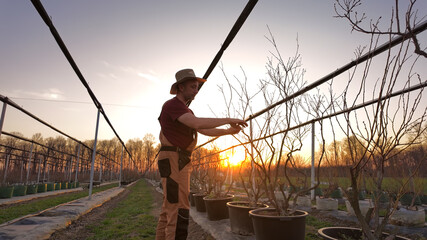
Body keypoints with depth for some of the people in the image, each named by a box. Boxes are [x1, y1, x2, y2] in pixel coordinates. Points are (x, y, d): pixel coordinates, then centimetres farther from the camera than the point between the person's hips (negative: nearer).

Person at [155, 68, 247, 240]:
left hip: (179, 163, 10)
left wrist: (229, 131, 8)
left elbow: (205, 132, 19)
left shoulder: (185, 111, 24)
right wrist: (229, 120, -21)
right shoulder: (172, 105, -11)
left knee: (170, 210, 9)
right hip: (173, 162, -10)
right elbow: (197, 124, -27)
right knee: (179, 209, -12)